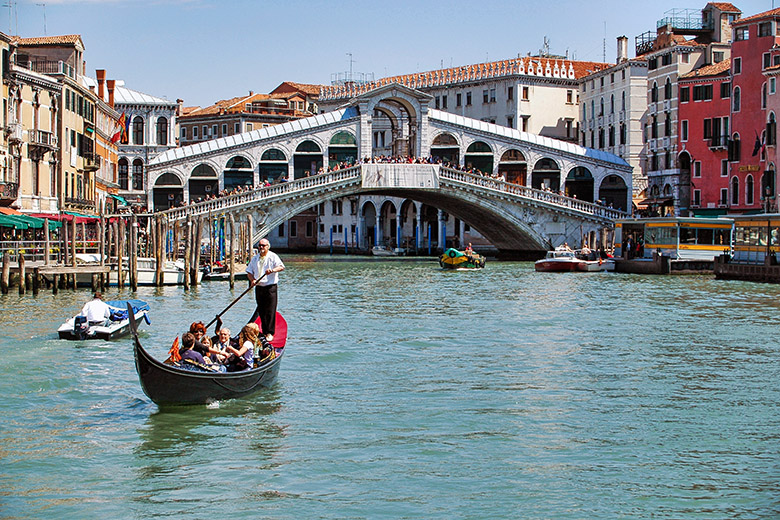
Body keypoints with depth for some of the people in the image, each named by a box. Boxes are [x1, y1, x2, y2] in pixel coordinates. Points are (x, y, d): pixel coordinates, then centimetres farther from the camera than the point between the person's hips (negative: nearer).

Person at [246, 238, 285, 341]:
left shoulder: (273, 256, -1)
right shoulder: (255, 258, 14)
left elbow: (281, 267, -16)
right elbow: (249, 272, 13)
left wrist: (272, 270, -35)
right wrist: (252, 279, -8)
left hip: (270, 287, -5)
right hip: (259, 287, 5)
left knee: (270, 311, -8)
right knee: (261, 311, 7)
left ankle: (270, 333, -8)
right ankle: (264, 332, 15)